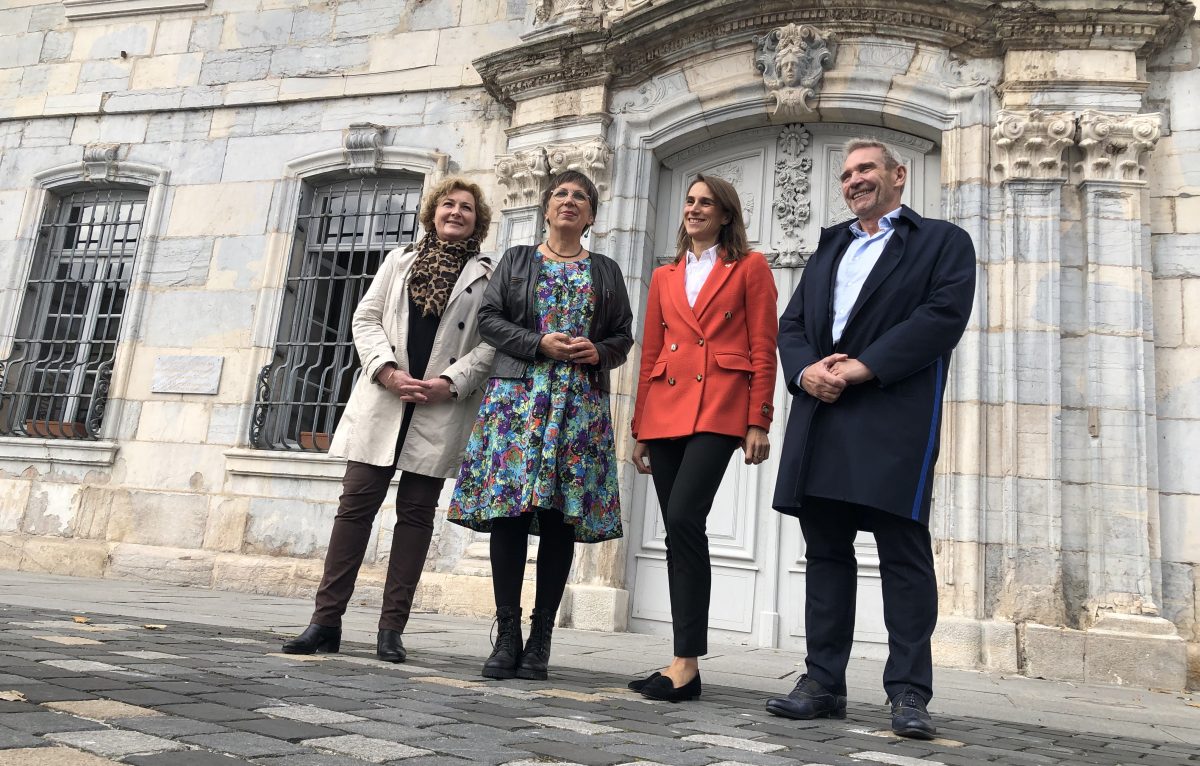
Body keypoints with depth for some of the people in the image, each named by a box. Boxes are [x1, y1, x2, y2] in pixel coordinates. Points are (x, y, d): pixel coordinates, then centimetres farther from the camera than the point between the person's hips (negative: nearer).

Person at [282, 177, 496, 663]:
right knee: (356, 505, -1)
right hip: (383, 401, 2)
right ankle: (326, 620, 4)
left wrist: (450, 382, -13)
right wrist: (387, 370, -7)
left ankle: (392, 628, 7)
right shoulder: (399, 261, 17)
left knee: (416, 513, 1)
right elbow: (365, 319, 10)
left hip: (442, 410, -2)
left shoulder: (488, 274, 8)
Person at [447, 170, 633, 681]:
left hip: (581, 402, 1)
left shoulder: (606, 271, 18)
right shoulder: (516, 260, 16)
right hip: (517, 394, 0)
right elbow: (489, 318, 6)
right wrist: (540, 343, -8)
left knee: (561, 515, -3)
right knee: (509, 510, -7)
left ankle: (541, 637, 4)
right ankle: (507, 633, 0)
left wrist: (599, 351, -8)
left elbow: (623, 336, 14)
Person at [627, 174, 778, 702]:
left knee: (683, 519, -20)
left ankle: (686, 662, -13)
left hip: (719, 408, -5)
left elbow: (763, 349, 1)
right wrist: (640, 429, 14)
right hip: (664, 409, 5)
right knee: (677, 532, 4)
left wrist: (758, 423, -7)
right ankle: (686, 664, 11)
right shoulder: (665, 277, 20)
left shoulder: (750, 267, 8)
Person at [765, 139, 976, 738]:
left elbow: (944, 316, -7)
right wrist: (805, 369, -5)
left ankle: (909, 694, 5)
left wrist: (865, 366, -15)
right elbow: (791, 325, 17)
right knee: (825, 551, 7)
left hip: (894, 420, -5)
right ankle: (824, 683, 14)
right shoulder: (828, 249, 26)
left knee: (903, 554, -3)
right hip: (821, 419, 5)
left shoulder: (943, 242, 10)